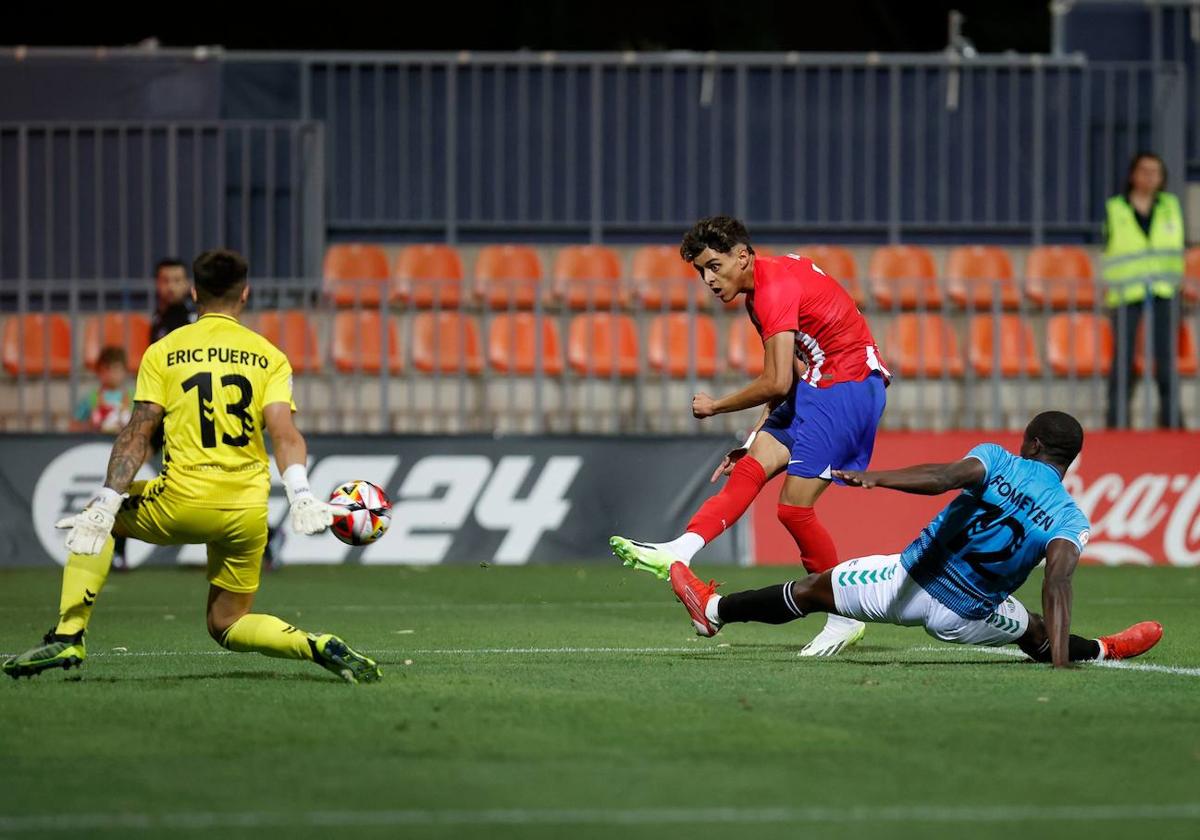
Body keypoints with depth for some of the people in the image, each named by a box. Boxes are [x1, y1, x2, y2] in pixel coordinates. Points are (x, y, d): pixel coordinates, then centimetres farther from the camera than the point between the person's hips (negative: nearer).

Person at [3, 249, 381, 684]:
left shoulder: (162, 353, 5)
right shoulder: (270, 357, 8)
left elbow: (137, 435, -2)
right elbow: (284, 432, -7)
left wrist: (105, 505, -4)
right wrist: (300, 496, -16)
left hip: (183, 501, -3)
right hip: (247, 514, 3)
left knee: (94, 520, 25)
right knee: (227, 626, 19)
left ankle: (68, 636, 10)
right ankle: (319, 647, -8)